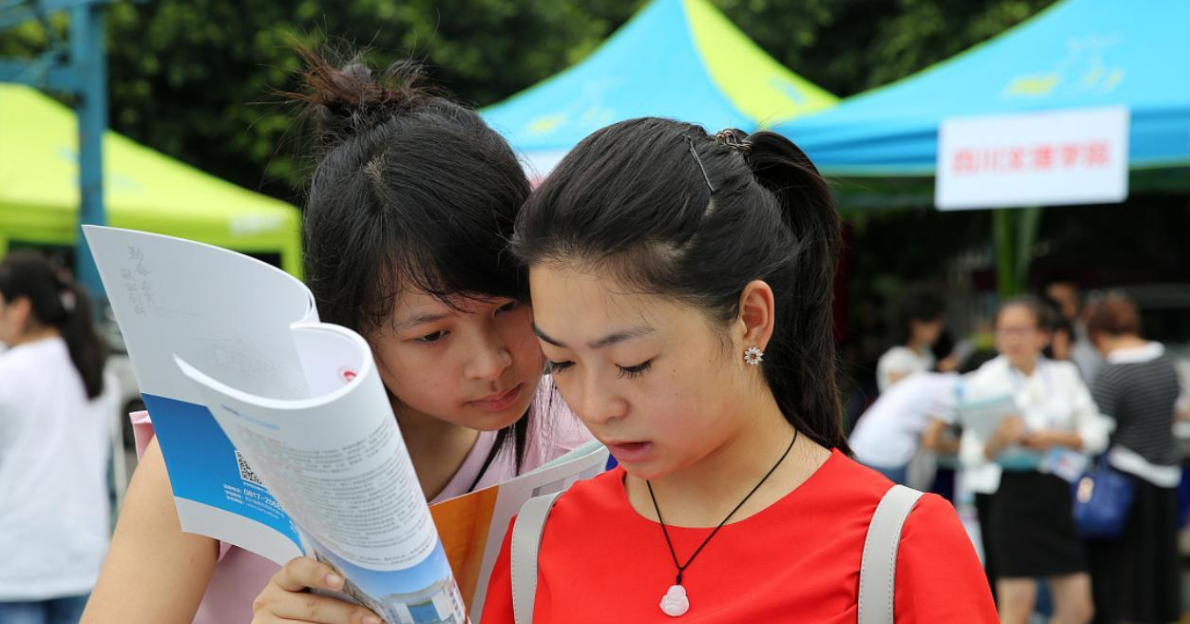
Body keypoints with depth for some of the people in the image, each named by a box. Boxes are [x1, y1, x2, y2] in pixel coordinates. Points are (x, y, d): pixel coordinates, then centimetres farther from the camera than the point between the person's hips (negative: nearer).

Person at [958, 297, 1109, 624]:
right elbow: (971, 456, -6)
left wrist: (1055, 437, -11)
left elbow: (1096, 433, 6)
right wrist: (999, 441, -26)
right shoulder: (983, 382, -3)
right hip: (1011, 494, -5)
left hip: (1057, 491, 5)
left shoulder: (1064, 375, 8)